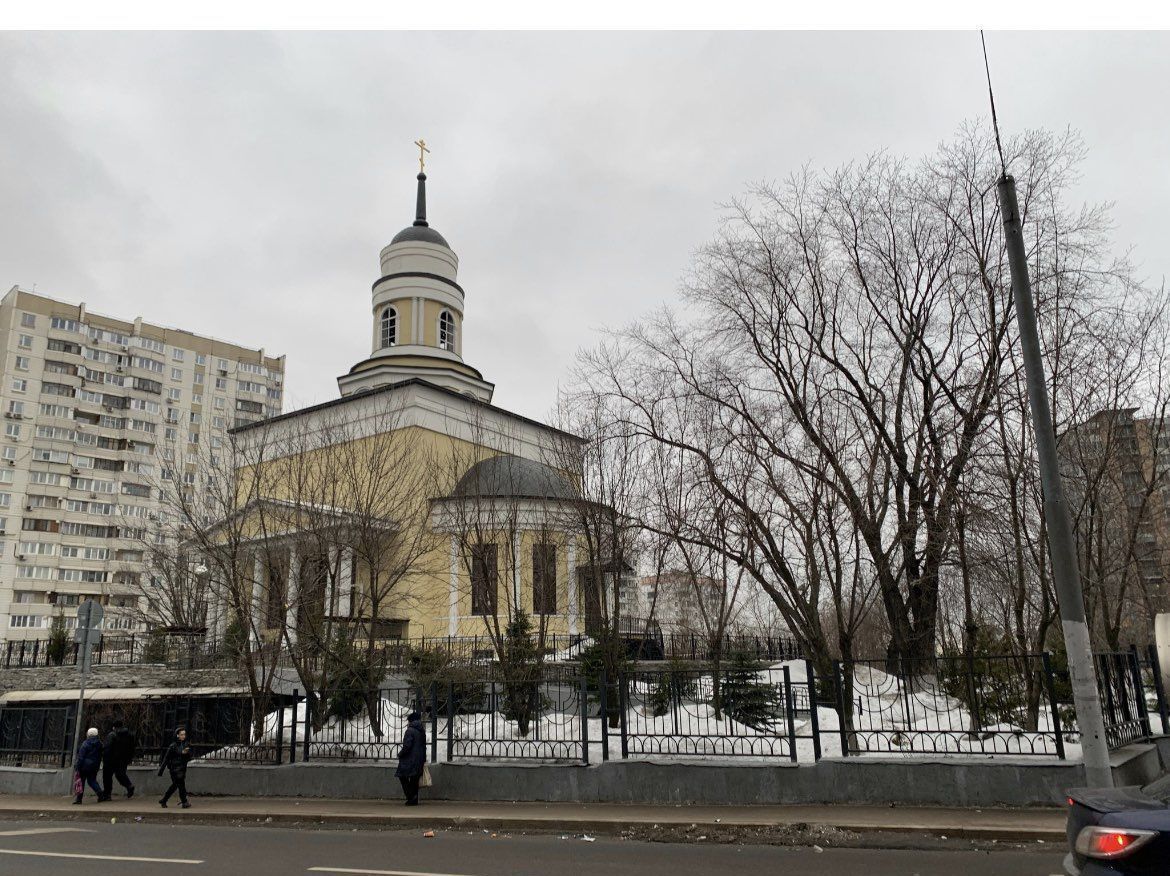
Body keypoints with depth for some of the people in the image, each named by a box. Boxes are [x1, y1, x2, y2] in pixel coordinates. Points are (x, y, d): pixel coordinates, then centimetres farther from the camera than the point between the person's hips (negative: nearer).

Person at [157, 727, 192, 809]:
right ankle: (184, 802, 0)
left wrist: (186, 753, -16)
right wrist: (161, 770, -7)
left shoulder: (186, 745, 6)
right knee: (181, 785, -8)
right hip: (175, 769, -6)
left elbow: (189, 758, 6)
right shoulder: (173, 746, -11)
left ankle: (163, 801, 29)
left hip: (183, 768, 6)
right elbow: (166, 758, -8)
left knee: (174, 786, 14)